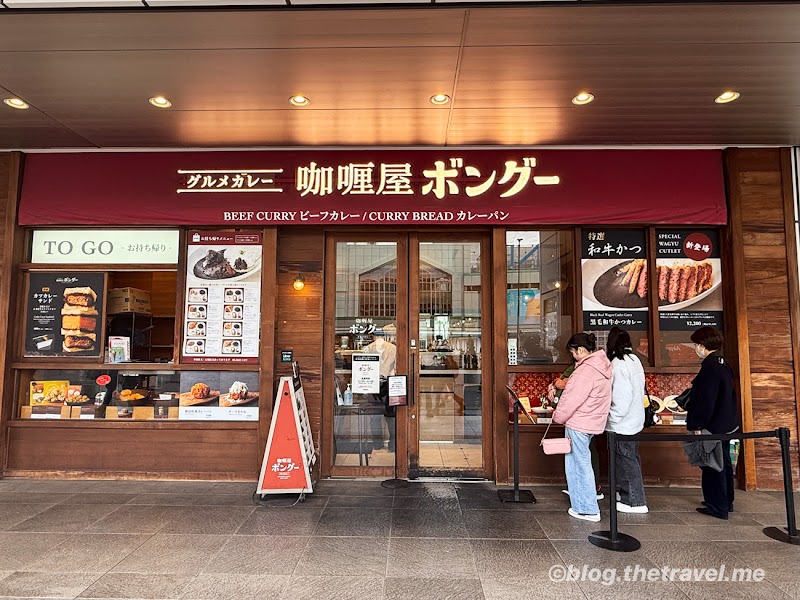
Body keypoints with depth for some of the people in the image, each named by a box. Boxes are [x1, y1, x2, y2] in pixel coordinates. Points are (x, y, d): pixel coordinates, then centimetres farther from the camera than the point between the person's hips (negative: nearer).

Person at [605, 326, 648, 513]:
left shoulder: (618, 364, -20)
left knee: (626, 460, 1)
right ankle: (627, 493, 32)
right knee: (631, 458, 18)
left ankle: (636, 502, 8)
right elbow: (638, 391, 13)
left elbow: (622, 396, -25)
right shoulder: (634, 360, 7)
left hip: (622, 423, -9)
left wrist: (612, 417, -15)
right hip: (635, 419, 9)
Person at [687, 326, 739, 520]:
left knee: (712, 465, -1)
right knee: (723, 462, 18)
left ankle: (717, 506, 6)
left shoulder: (710, 366, -21)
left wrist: (697, 424, -18)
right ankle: (726, 502, 30)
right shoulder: (724, 364, 9)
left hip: (712, 426, -10)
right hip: (726, 424, 10)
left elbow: (706, 400, -23)